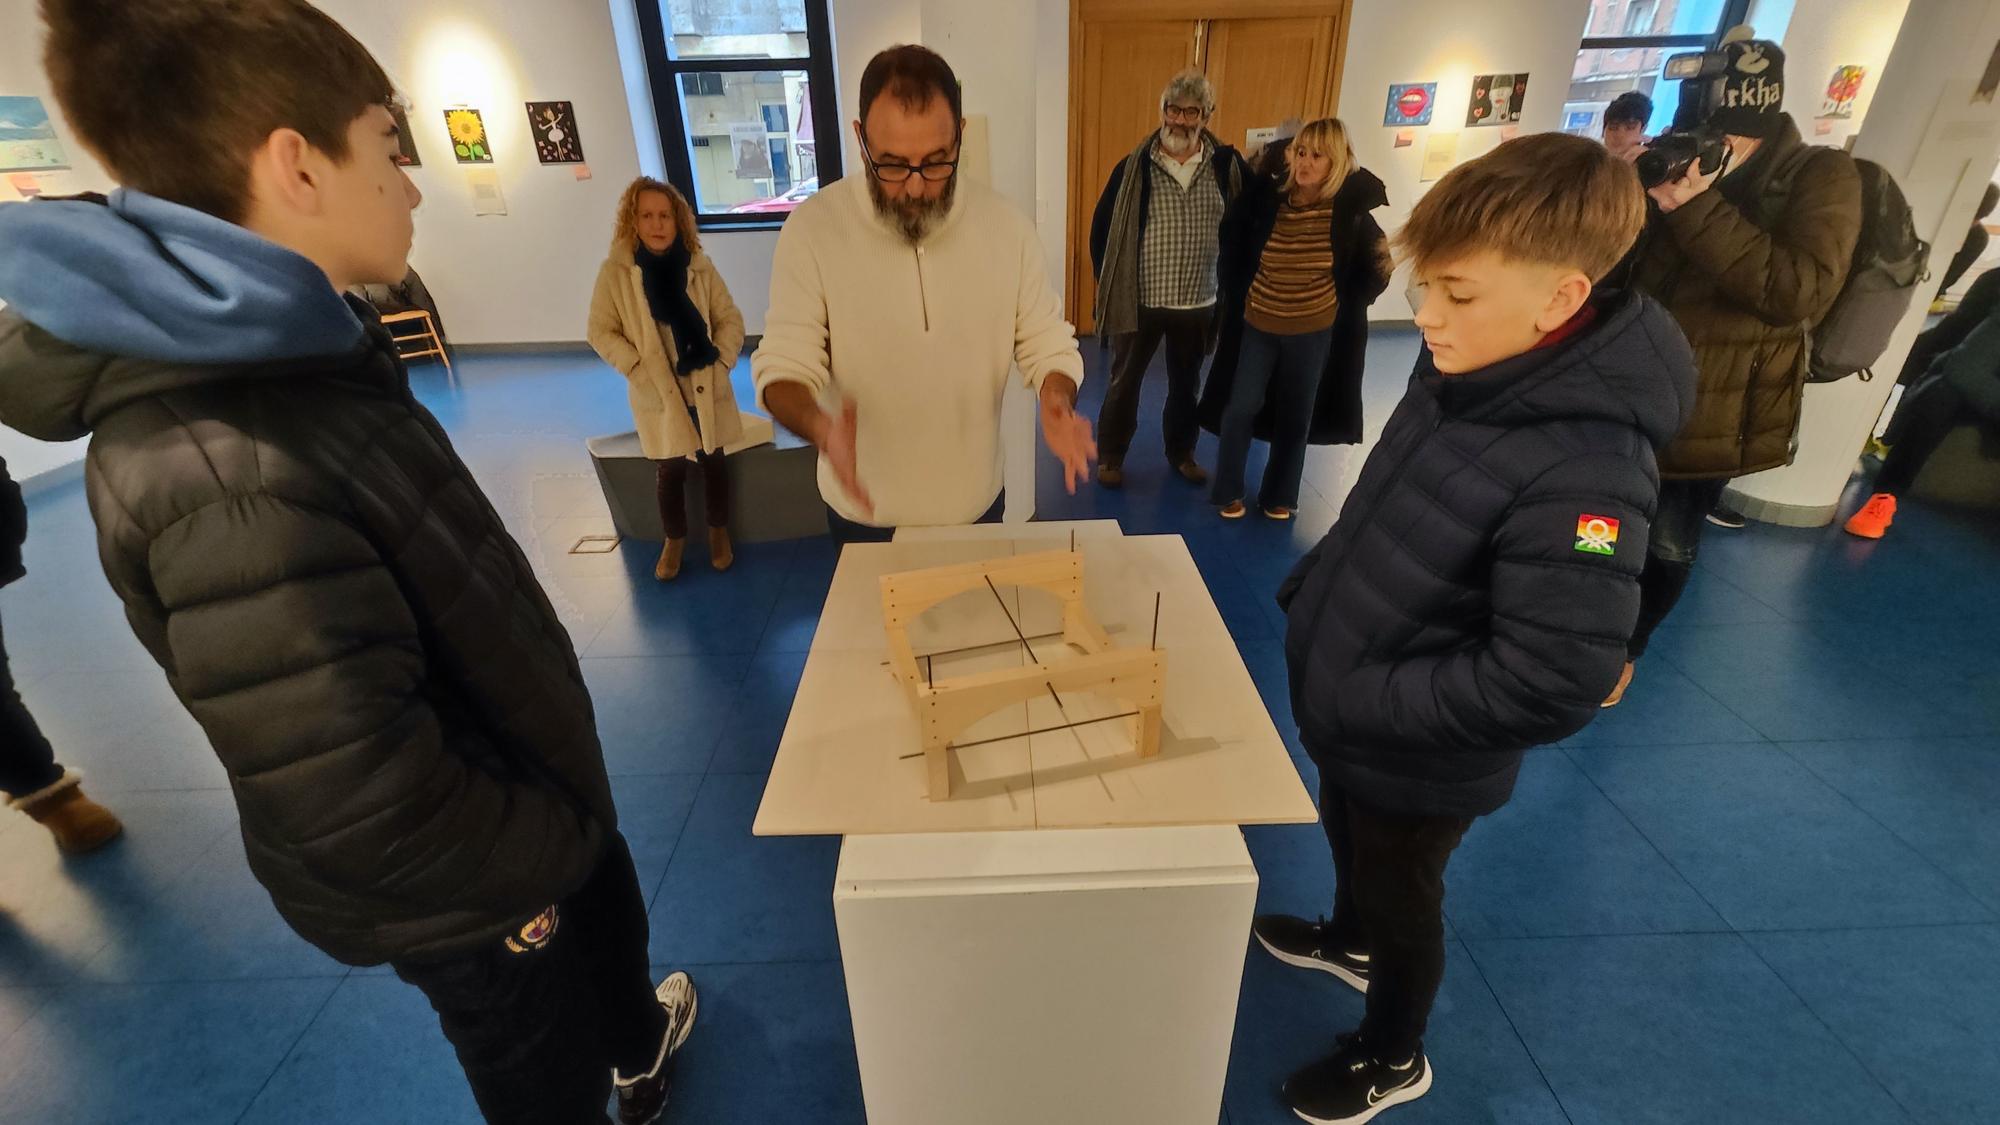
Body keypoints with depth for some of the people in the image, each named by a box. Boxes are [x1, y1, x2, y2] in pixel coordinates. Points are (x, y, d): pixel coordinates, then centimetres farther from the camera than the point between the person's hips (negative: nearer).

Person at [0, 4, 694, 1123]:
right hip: (466, 893, -9)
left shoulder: (284, 355, -4)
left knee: (612, 916, 34)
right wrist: (542, 853, -15)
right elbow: (357, 805, -32)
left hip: (530, 781, 9)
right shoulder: (224, 470, -35)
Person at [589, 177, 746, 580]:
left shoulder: (699, 266, -5)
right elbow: (601, 332, -6)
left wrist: (720, 361, -12)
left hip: (706, 388, 1)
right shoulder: (615, 271, -9)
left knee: (713, 461, 14)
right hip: (659, 393, -1)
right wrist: (639, 369, -14)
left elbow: (730, 319, 0)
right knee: (671, 470, 10)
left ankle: (718, 531, 34)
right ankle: (675, 538, 32)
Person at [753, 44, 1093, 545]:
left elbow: (1048, 344, -3)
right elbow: (783, 363, -15)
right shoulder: (812, 228, -16)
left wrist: (1057, 401, -28)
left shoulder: (1008, 226, -10)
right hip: (863, 511, -1)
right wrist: (819, 427, -39)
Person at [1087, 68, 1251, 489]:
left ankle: (1182, 452, 36)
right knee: (1124, 382, 9)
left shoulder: (1227, 165, -2)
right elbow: (1102, 226, 1)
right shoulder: (1134, 166, -6)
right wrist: (1108, 282, 0)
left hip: (1199, 303, 2)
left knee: (1186, 384, 17)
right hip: (1139, 300, -2)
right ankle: (1110, 456, 26)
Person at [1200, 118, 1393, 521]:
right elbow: (1232, 242, 6)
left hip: (1314, 331, 0)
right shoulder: (1266, 197, -9)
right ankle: (1228, 492, 19)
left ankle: (1279, 495, 27)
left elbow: (1377, 269, 1)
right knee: (1240, 408, 2)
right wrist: (1237, 295, 4)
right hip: (1257, 324, 0)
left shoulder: (1350, 211, -10)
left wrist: (1343, 306, -1)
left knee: (1295, 417, 10)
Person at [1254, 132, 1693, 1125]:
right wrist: (1310, 595, 4)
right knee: (1347, 842, 32)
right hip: (1348, 720, 7)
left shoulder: (1583, 471, -33)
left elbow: (1548, 686, -31)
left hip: (1420, 764, -7)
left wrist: (1359, 701, -25)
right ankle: (1348, 941, 65)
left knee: (1402, 898, 20)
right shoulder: (1458, 371, -8)